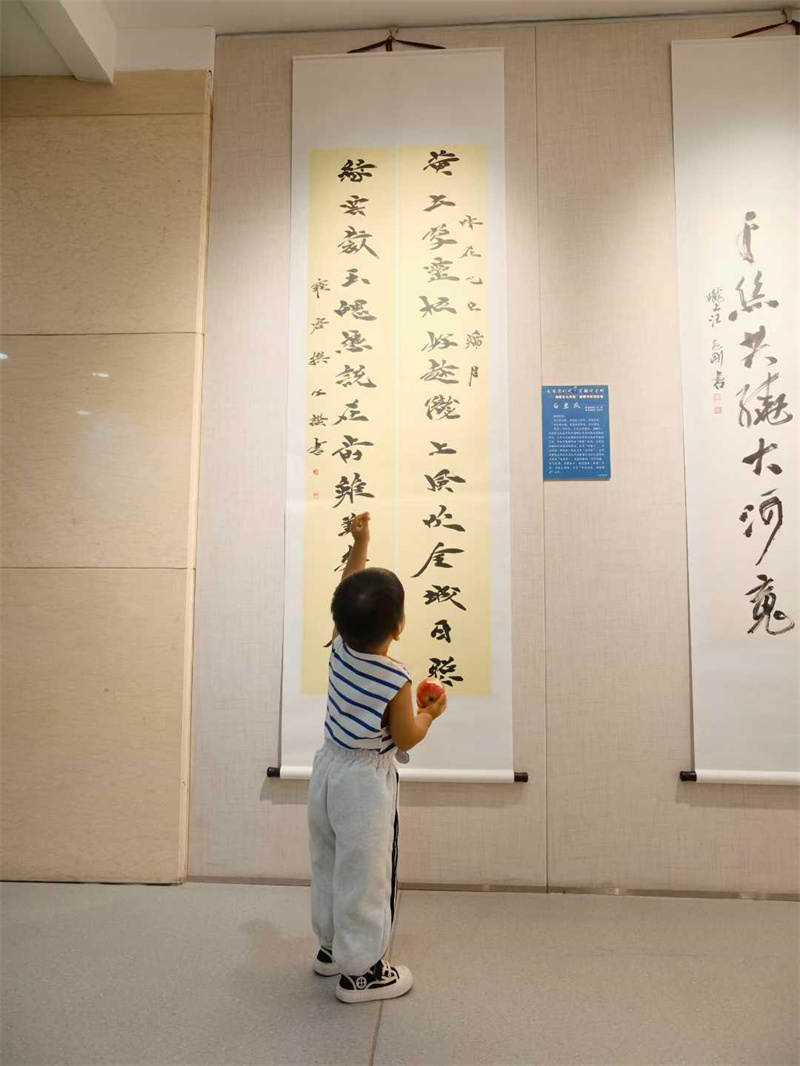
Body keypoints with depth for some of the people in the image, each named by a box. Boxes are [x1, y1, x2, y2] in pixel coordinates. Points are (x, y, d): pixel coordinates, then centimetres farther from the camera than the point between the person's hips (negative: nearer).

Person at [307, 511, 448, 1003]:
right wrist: (431, 712, 4)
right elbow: (405, 740, -13)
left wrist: (360, 545, 8)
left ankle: (332, 945, 40)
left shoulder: (340, 650, -10)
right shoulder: (397, 681, -24)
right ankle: (360, 970, 22)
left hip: (329, 768, 7)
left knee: (330, 862, 22)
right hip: (365, 782, -7)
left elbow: (348, 597, 5)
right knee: (364, 873, 9)